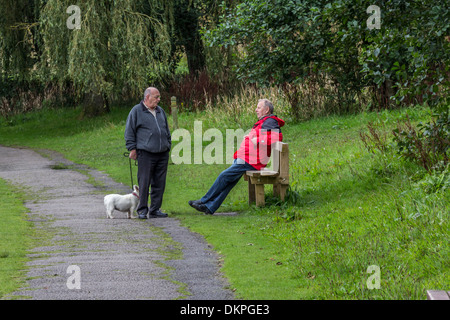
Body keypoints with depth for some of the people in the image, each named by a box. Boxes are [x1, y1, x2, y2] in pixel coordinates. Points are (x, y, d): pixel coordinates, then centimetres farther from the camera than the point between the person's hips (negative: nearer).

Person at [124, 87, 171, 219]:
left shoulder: (160, 111, 17)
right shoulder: (136, 111, 0)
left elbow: (167, 131, 27)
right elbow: (129, 131, 0)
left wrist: (168, 146, 22)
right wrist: (132, 148, -6)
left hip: (162, 154, 6)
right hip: (146, 154, -6)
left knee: (159, 183, 5)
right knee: (144, 183, -5)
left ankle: (155, 210, 12)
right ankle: (142, 210, 1)